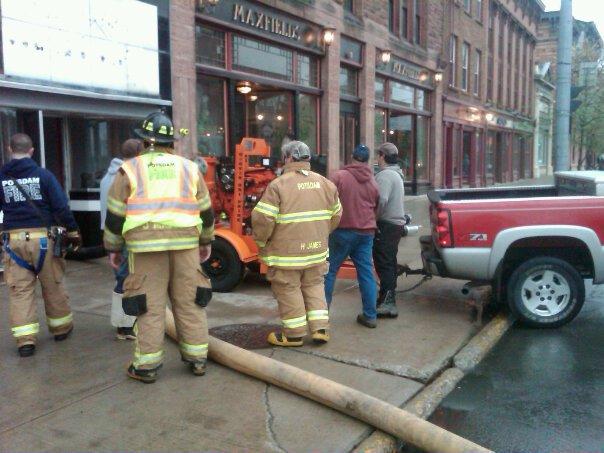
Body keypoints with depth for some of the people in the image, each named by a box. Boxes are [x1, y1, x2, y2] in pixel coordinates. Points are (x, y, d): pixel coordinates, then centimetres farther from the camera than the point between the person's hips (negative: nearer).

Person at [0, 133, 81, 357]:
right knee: (53, 286, 13)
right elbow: (61, 207, -8)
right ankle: (61, 328, 28)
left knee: (20, 290, 7)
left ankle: (25, 339, 5)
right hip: (43, 238, -1)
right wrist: (73, 232, 3)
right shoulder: (43, 175, -5)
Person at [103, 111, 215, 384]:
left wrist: (113, 248, 14)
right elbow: (205, 211, 15)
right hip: (185, 243, 2)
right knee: (189, 303, 10)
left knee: (150, 306, 4)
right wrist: (206, 241, 26)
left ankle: (146, 366, 11)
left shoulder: (130, 169, 5)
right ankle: (197, 359, 18)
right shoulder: (188, 168, 12)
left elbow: (115, 215, 4)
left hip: (146, 245, -2)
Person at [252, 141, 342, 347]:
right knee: (314, 286, 20)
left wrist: (261, 241, 0)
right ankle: (320, 328, 20)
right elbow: (336, 214, 14)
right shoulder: (325, 183, 6)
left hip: (287, 252, -5)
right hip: (317, 250, 6)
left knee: (289, 290, 8)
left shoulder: (278, 185, -14)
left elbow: (262, 219, -17)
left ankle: (294, 334, 17)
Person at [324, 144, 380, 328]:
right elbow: (377, 207, 14)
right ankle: (370, 315, 9)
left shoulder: (339, 176, -7)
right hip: (366, 232, 4)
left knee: (330, 270, 7)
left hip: (343, 230, -4)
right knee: (366, 273, 7)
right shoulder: (373, 182, 8)